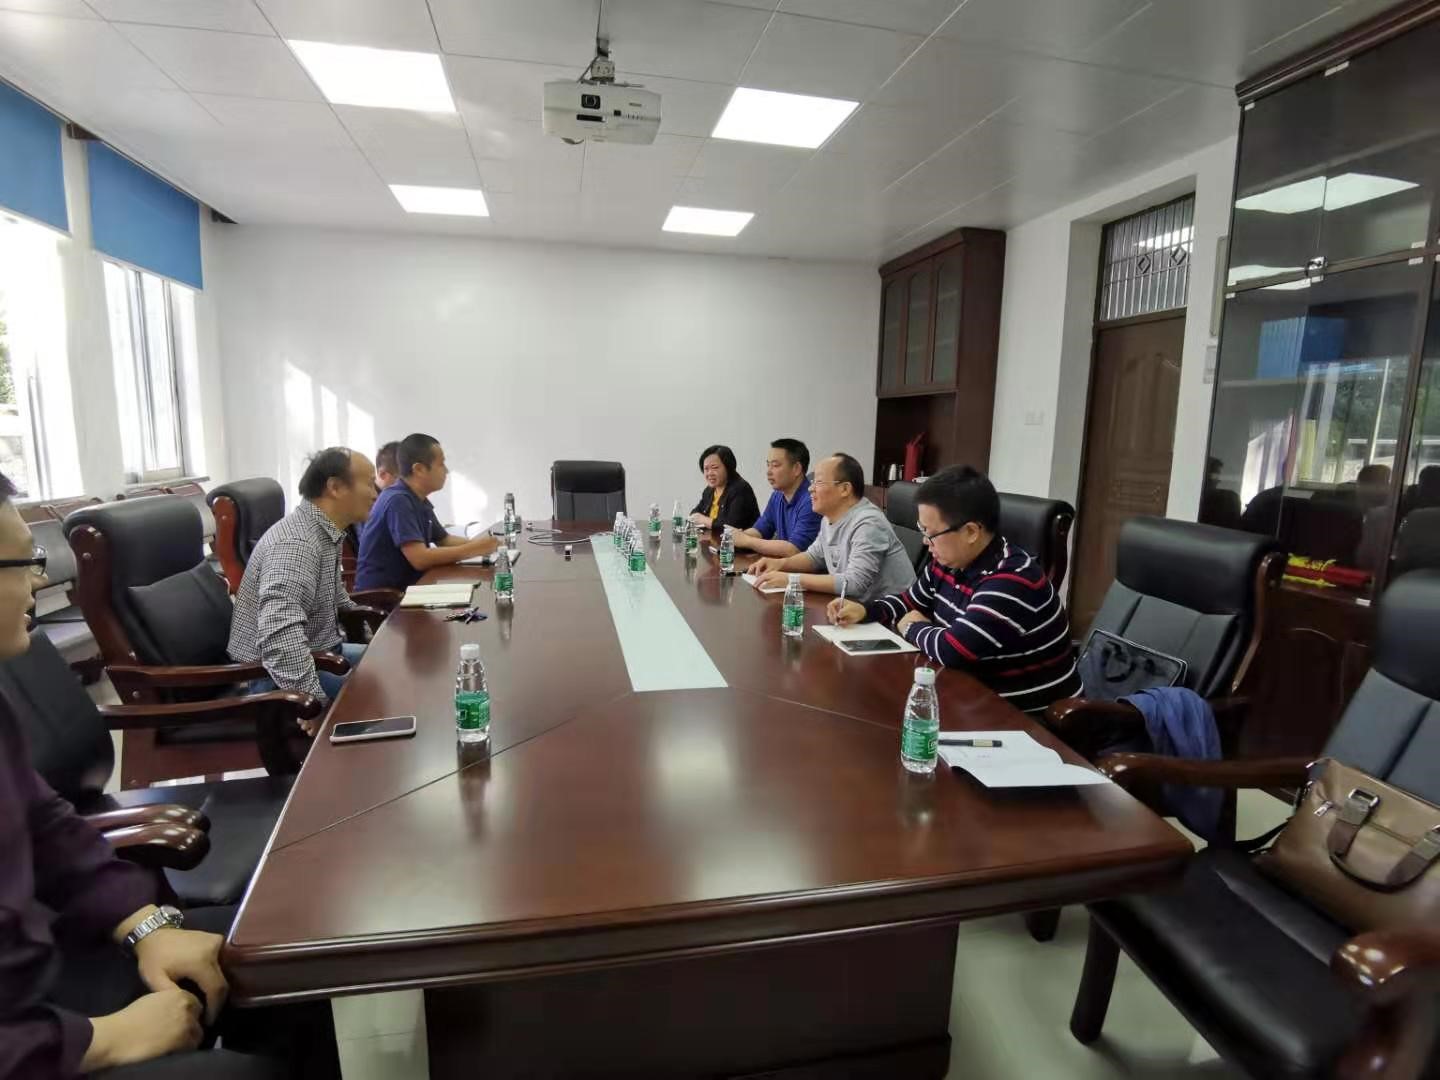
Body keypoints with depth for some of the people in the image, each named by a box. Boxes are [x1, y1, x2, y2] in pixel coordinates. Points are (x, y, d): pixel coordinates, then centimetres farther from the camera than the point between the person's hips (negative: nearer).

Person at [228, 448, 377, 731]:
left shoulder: (327, 532, 5)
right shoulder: (296, 542, -27)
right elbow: (280, 630, -40)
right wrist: (311, 702, -43)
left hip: (319, 653, 10)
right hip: (277, 676, -10)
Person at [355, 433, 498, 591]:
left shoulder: (420, 500, 8)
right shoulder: (398, 500, -20)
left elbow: (444, 540, 18)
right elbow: (420, 559, -27)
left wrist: (479, 543, -1)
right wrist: (476, 549, -22)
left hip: (404, 587, 8)